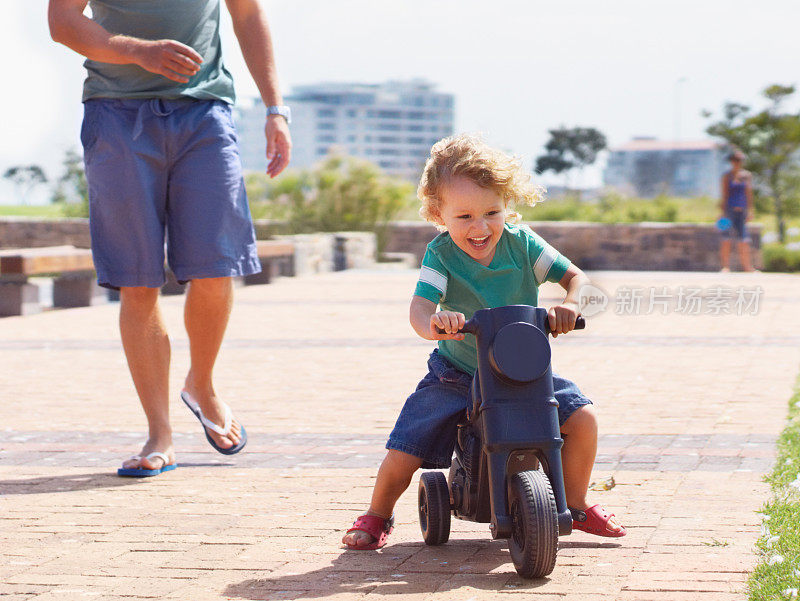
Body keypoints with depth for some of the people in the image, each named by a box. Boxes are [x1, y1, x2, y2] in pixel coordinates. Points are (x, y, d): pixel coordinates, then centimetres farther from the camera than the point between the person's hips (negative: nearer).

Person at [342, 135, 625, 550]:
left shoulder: (520, 243, -11)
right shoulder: (441, 254, -17)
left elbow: (575, 276, -8)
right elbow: (420, 306, -32)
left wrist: (569, 305, -32)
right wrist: (433, 323, -56)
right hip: (456, 373, -2)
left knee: (581, 417, -15)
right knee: (404, 453, -13)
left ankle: (576, 506, 10)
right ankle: (377, 515, 20)